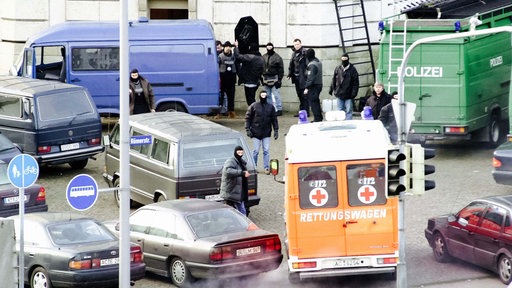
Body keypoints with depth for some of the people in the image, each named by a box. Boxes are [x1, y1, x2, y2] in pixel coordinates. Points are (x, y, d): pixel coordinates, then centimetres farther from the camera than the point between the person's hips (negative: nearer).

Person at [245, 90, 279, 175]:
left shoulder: (271, 107, 6)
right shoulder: (254, 106, -1)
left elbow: (274, 119, 10)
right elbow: (248, 118, 1)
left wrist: (276, 130, 4)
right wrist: (248, 129, -7)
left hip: (266, 133, 2)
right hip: (256, 133, -2)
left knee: (266, 151, 0)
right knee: (256, 151, 2)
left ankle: (266, 168, 6)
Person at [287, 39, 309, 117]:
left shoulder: (304, 53, -9)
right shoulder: (294, 54, 15)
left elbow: (307, 64, -15)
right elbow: (291, 65, 21)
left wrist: (306, 74, -21)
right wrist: (290, 74, 14)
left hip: (303, 77, -8)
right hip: (296, 77, 8)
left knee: (304, 95, -6)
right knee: (299, 95, 13)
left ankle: (306, 111, -3)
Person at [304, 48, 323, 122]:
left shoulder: (312, 65, -19)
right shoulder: (318, 62, 10)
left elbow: (311, 77, -23)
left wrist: (307, 88, -21)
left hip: (314, 86, -9)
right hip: (319, 84, 9)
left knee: (313, 102, -4)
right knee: (316, 102, 18)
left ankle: (317, 118, -4)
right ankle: (319, 118, 24)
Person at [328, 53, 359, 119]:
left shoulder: (352, 70, -4)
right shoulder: (337, 68, 5)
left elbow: (356, 83, -5)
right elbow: (333, 80, 12)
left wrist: (354, 93, -12)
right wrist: (331, 89, 9)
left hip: (348, 96, -3)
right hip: (339, 94, 3)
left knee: (348, 111, -3)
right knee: (340, 110, 10)